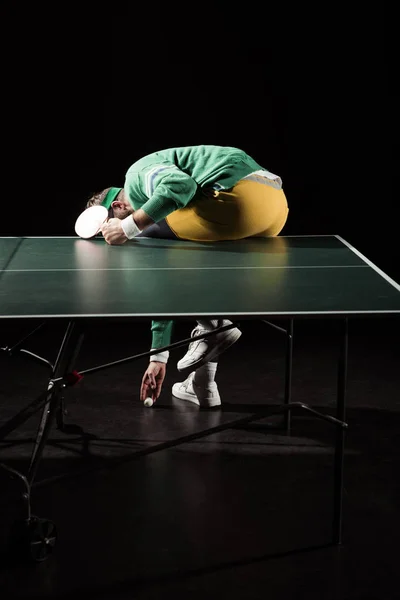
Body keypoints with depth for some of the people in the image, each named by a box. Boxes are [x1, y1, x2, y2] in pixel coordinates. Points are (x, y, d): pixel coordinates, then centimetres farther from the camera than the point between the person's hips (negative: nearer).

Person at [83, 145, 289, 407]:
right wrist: (158, 357, 36)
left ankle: (213, 326, -4)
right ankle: (202, 384, 22)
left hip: (241, 193, -10)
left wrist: (129, 227, -12)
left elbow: (181, 184, -19)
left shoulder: (138, 174, 6)